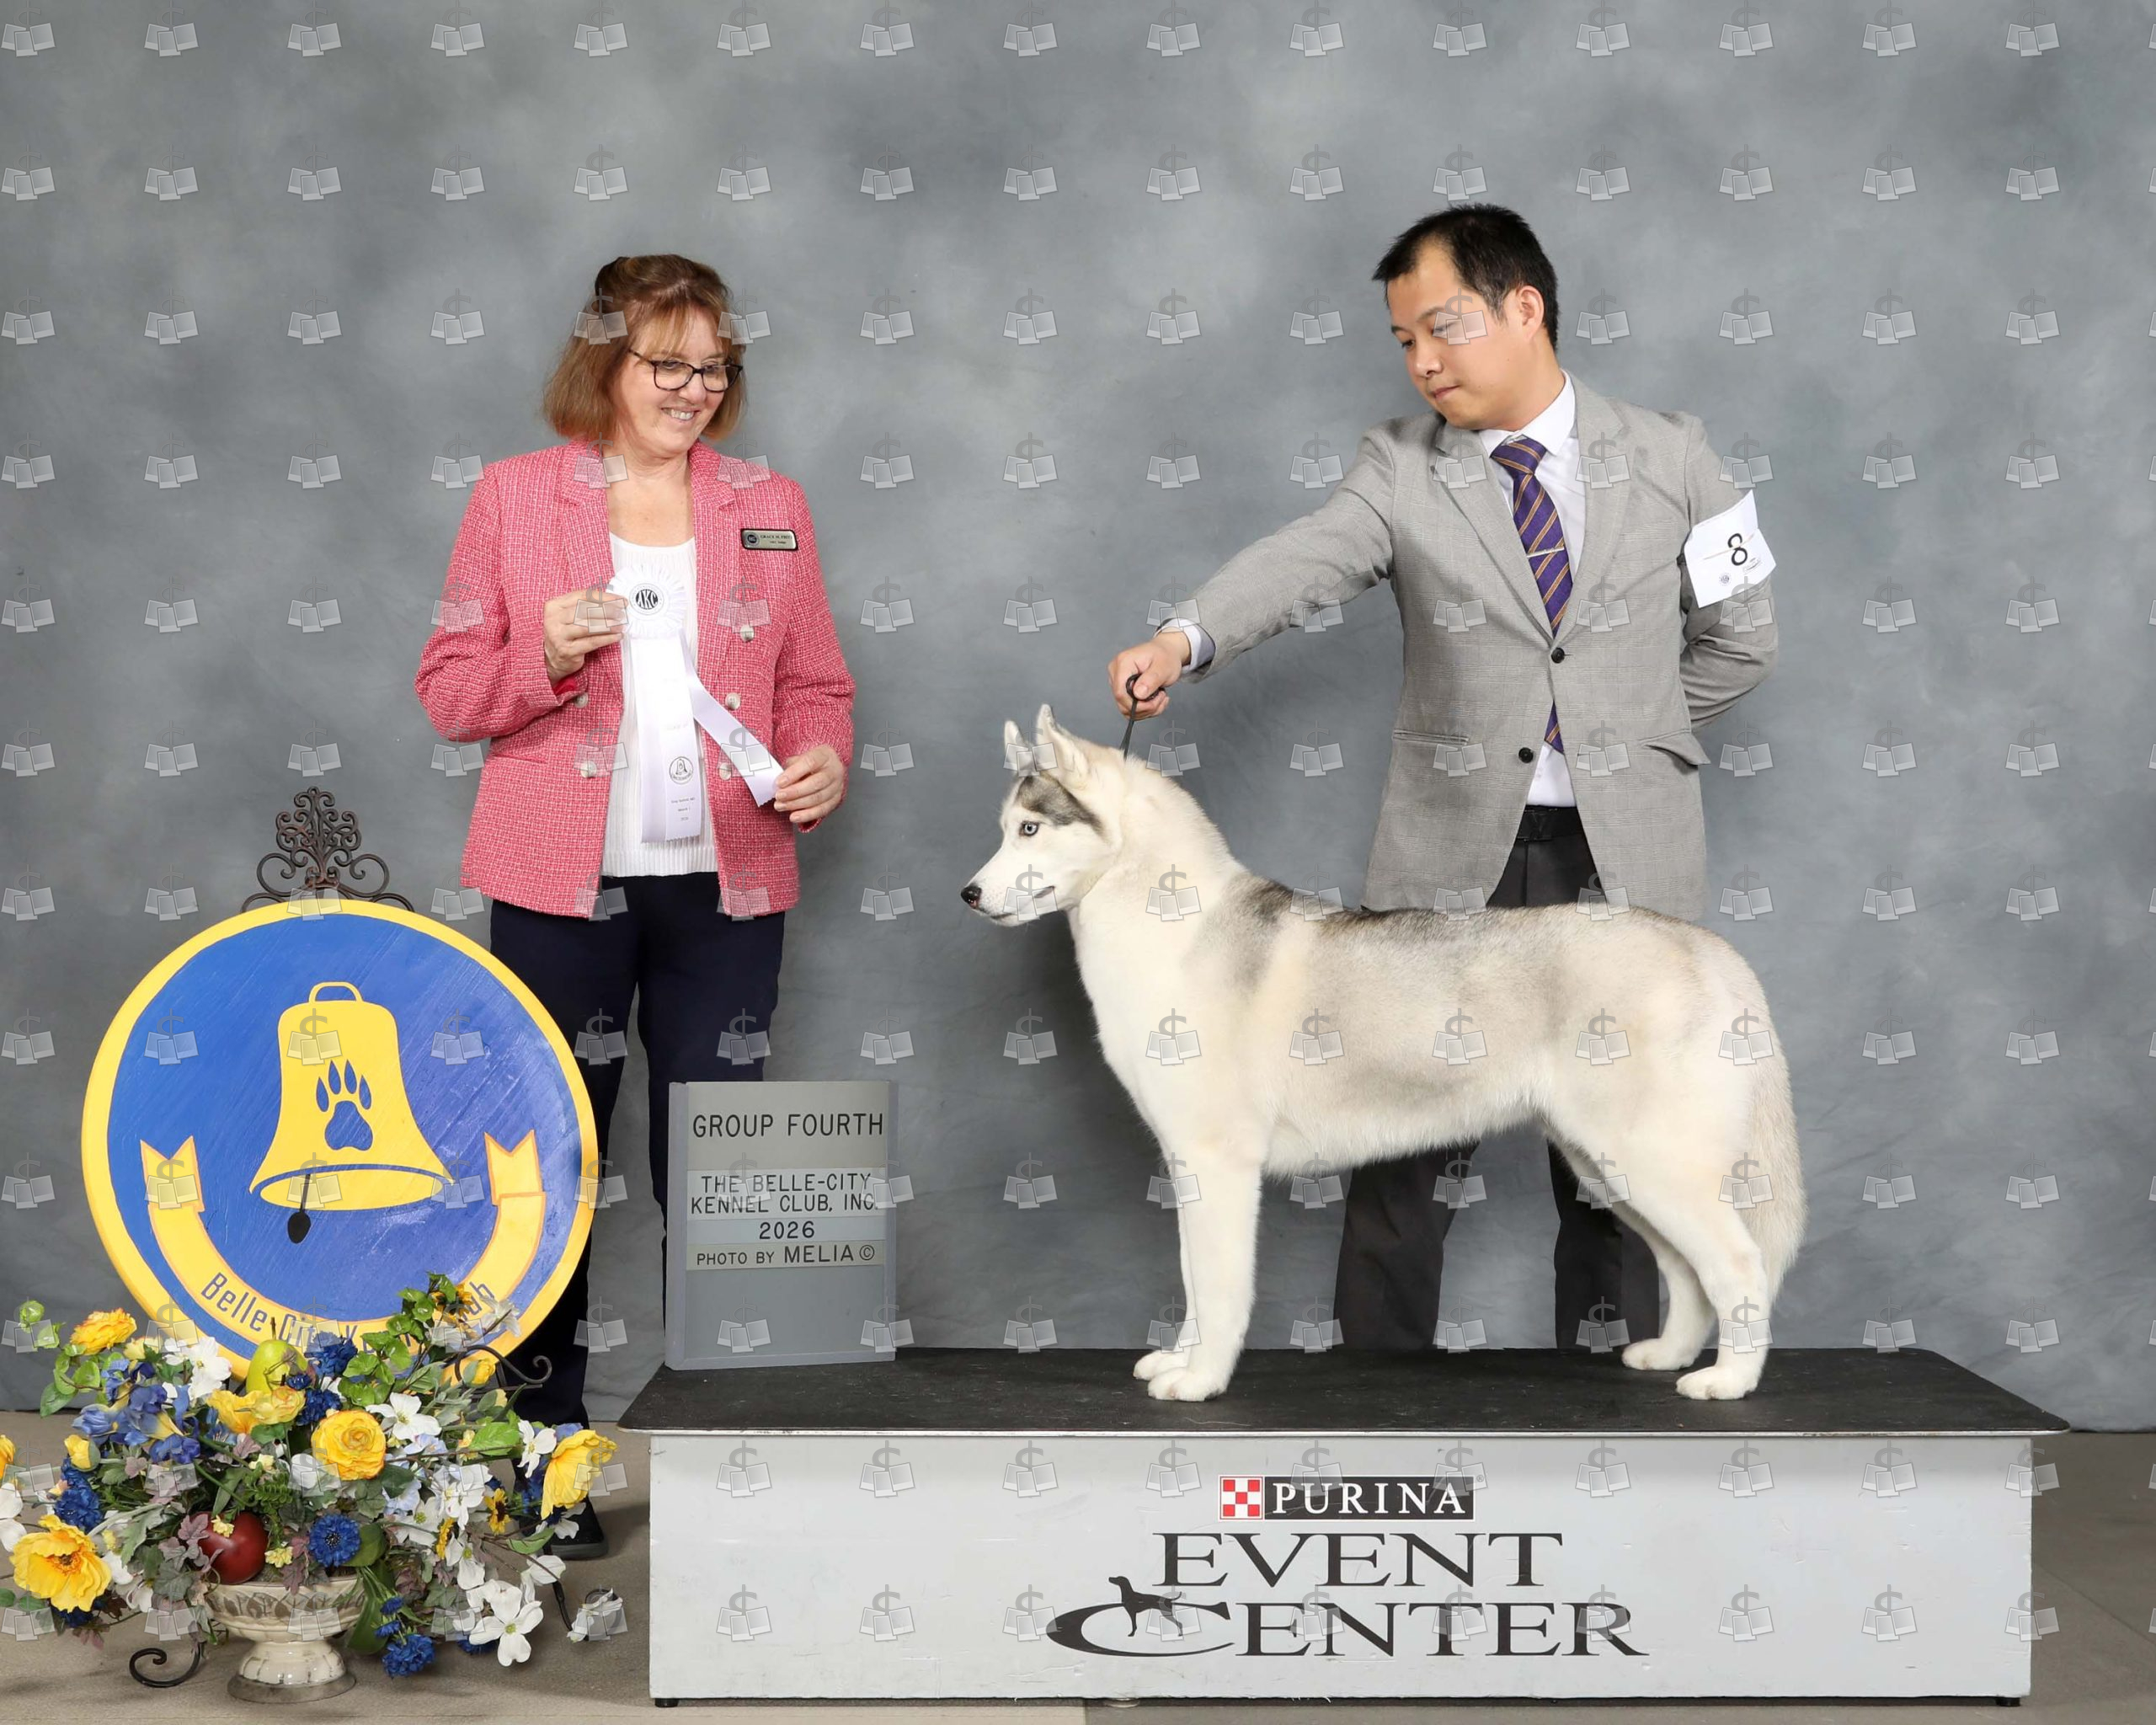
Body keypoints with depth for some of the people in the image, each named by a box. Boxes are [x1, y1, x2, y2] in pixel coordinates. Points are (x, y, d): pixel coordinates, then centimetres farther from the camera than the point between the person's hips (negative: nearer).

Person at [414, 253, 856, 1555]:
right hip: (564, 883, -1)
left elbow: (816, 683, 13)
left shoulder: (771, 507, 11)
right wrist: (545, 657, -16)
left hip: (724, 881, 1)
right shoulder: (516, 496, 4)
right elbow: (449, 692, 3)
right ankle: (546, 1452, 16)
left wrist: (823, 761, -8)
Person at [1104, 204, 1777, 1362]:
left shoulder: (1667, 458, 5)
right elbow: (1304, 560, -18)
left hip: (1621, 856, 1)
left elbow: (1739, 637, 13)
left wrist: (1622, 733, 11)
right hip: (1452, 849, 0)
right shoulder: (1401, 468, 1)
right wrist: (1183, 638, -36)